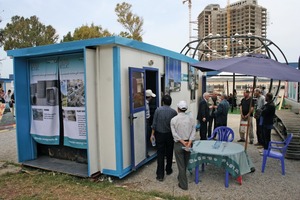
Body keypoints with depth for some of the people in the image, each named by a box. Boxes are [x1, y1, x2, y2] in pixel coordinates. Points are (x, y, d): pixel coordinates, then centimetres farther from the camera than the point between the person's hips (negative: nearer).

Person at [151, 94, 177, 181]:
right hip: (170, 135, 1)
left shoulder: (158, 110, -9)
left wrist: (152, 134, 1)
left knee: (160, 154, 2)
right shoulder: (174, 112, -7)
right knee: (169, 153, 17)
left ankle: (160, 175, 2)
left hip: (160, 135, -1)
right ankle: (168, 170, 33)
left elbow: (154, 123, -8)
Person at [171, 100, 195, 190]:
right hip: (188, 144, 4)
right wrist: (189, 143, -13)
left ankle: (183, 184, 14)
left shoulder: (173, 120, -9)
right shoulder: (190, 119, -1)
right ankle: (181, 178, 41)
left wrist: (182, 142, -13)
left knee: (181, 165, 7)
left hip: (178, 144, -3)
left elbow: (174, 134, -15)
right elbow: (193, 132, -8)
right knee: (185, 163, 21)